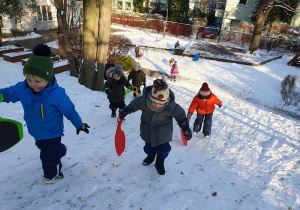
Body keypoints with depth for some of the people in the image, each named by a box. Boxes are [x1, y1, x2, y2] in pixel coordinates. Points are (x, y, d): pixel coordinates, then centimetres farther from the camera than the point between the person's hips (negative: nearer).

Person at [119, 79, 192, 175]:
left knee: (163, 149, 10)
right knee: (149, 146, 23)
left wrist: (186, 129, -11)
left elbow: (180, 115, -13)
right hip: (148, 130, 2)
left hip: (163, 132, -2)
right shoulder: (143, 101, -30)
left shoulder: (171, 106, -32)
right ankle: (150, 156, 57)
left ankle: (160, 163, 41)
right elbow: (133, 104, -7)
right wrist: (125, 112, 3)